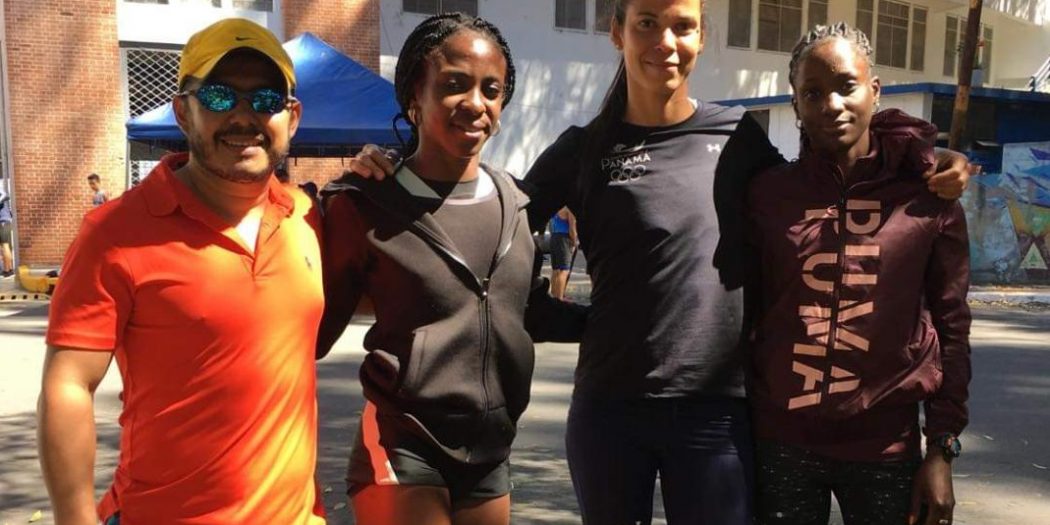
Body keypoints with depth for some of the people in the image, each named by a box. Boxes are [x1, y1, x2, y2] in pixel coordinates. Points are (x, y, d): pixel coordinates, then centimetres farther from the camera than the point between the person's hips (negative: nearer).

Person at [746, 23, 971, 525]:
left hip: (885, 446, 0)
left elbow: (951, 329, 1)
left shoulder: (927, 196, -1)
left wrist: (942, 449, -2)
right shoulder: (768, 193, 0)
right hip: (781, 442, 0)